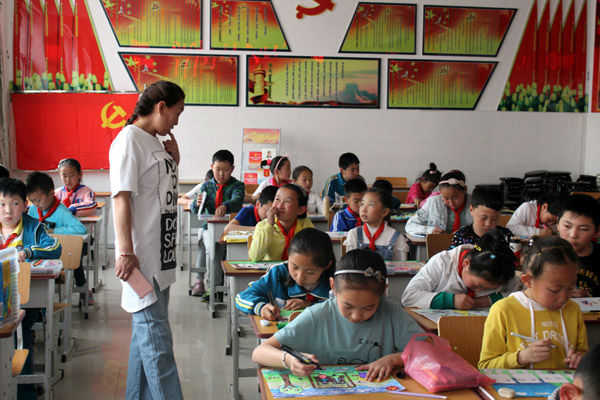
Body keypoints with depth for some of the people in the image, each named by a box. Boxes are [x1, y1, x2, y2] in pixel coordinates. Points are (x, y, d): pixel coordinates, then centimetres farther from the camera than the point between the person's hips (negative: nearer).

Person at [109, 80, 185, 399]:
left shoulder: (156, 142, 16)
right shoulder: (130, 139, -11)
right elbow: (122, 197, -18)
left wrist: (173, 162, 10)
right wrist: (126, 252, -22)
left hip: (160, 257, 10)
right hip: (140, 258, -10)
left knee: (146, 333, 15)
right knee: (156, 337, -8)